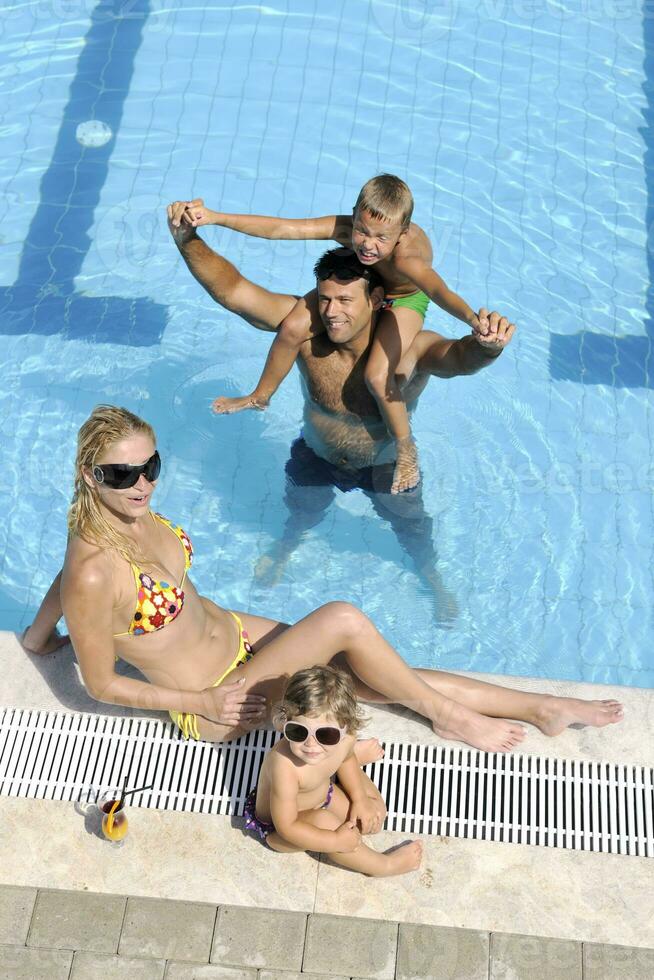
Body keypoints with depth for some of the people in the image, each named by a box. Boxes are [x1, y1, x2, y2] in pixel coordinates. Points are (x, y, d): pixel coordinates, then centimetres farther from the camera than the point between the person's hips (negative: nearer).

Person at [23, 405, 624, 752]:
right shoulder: (96, 576, -31)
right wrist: (204, 702, -14)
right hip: (213, 705, -7)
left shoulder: (128, 512, -9)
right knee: (344, 621, -22)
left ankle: (543, 708, 13)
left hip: (230, 633, 7)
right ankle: (448, 715, 3)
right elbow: (101, 684, -19)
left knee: (377, 680, 3)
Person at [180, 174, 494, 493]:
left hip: (404, 301, -4)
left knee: (377, 375, -25)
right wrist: (214, 217, -40)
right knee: (292, 328, -13)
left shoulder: (408, 255, -45)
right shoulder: (345, 228, -34)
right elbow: (280, 228, -35)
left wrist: (472, 318, -85)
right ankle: (260, 397, 15)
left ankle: (405, 449, 2)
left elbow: (438, 290, -64)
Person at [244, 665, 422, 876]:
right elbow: (286, 827, -35)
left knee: (374, 819, 3)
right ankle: (383, 865, -12)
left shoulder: (345, 739, -24)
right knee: (324, 822, -31)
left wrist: (360, 798, -2)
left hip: (321, 795, 6)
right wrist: (336, 841, -32)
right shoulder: (286, 766, -43)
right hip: (275, 828, -6)